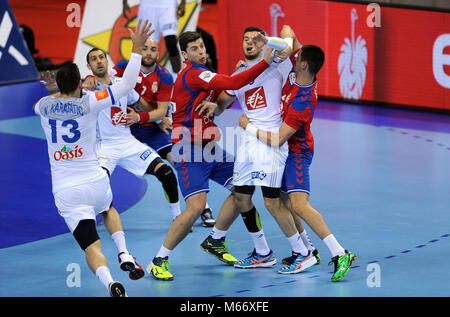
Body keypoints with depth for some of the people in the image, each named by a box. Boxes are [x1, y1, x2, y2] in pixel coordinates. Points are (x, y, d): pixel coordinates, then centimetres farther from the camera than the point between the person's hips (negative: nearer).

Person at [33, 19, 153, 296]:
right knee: (108, 210, 35)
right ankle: (125, 255, 15)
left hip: (65, 190, 0)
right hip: (94, 181, 0)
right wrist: (137, 48, -2)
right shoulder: (88, 104, -10)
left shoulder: (45, 105, 1)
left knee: (91, 246, -3)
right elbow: (127, 86, -7)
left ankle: (109, 282, -32)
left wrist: (62, 89, 41)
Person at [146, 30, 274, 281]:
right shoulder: (192, 74, -16)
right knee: (196, 206, -20)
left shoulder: (200, 74, 15)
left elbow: (217, 107, 25)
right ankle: (159, 261, -8)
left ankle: (214, 241, 26)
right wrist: (265, 62, -25)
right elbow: (233, 83, -26)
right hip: (190, 151, -10)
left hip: (208, 147, 10)